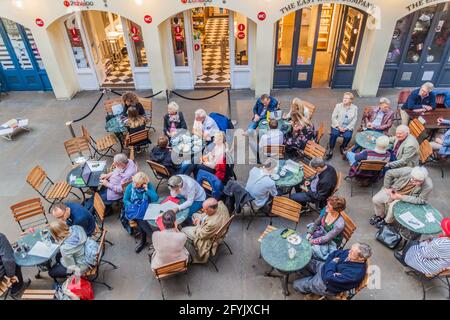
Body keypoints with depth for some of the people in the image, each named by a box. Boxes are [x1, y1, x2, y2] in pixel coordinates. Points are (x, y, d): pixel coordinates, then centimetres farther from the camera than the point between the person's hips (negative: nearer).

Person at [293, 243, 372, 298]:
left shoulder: (356, 273, -38)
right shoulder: (352, 252, -16)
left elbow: (329, 278, -36)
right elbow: (334, 254, -2)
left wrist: (332, 263, -21)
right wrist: (329, 264, -20)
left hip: (327, 285, -7)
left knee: (296, 285, -1)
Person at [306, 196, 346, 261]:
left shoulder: (340, 224, -33)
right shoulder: (326, 210, -17)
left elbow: (326, 238, -27)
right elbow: (316, 222, -3)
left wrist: (312, 241, -24)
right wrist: (309, 233, -14)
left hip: (330, 243, -5)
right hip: (321, 232, 5)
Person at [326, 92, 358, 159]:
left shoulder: (355, 108, 2)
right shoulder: (338, 106, 0)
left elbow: (354, 120, -1)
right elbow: (333, 117, -2)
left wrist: (346, 128, -13)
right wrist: (339, 127, -13)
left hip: (348, 128, 0)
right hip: (337, 126, 0)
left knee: (348, 136, -28)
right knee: (334, 134, -30)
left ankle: (343, 147, 5)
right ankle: (331, 149, -10)